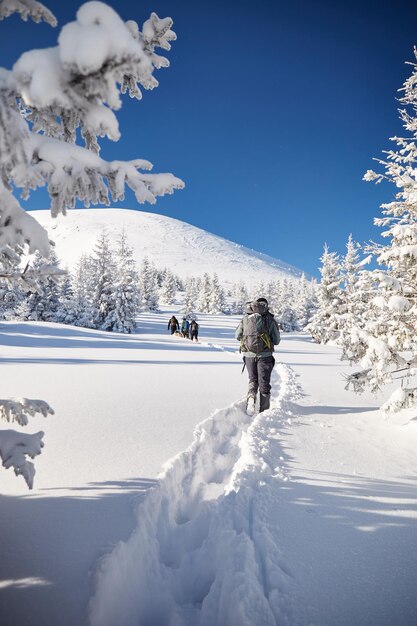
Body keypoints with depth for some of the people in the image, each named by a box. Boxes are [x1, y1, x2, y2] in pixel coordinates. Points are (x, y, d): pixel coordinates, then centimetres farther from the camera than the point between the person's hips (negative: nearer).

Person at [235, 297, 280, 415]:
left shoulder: (246, 318, 5)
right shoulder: (270, 319, -2)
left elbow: (237, 336, 11)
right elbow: (277, 340, -1)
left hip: (248, 354, 2)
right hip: (264, 355, -2)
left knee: (253, 380, 18)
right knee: (264, 383, 8)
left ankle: (251, 397, -8)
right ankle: (264, 410, 11)